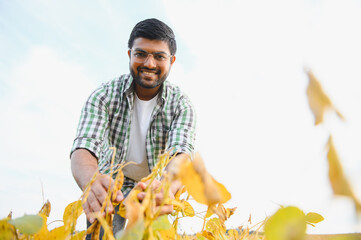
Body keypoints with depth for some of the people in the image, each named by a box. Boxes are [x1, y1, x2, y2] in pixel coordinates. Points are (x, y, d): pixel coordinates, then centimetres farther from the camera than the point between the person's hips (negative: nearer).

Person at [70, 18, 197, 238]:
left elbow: (181, 153, -34)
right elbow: (84, 148, -32)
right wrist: (91, 182, -57)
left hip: (156, 187, 1)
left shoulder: (181, 104, -19)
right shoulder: (104, 95, -20)